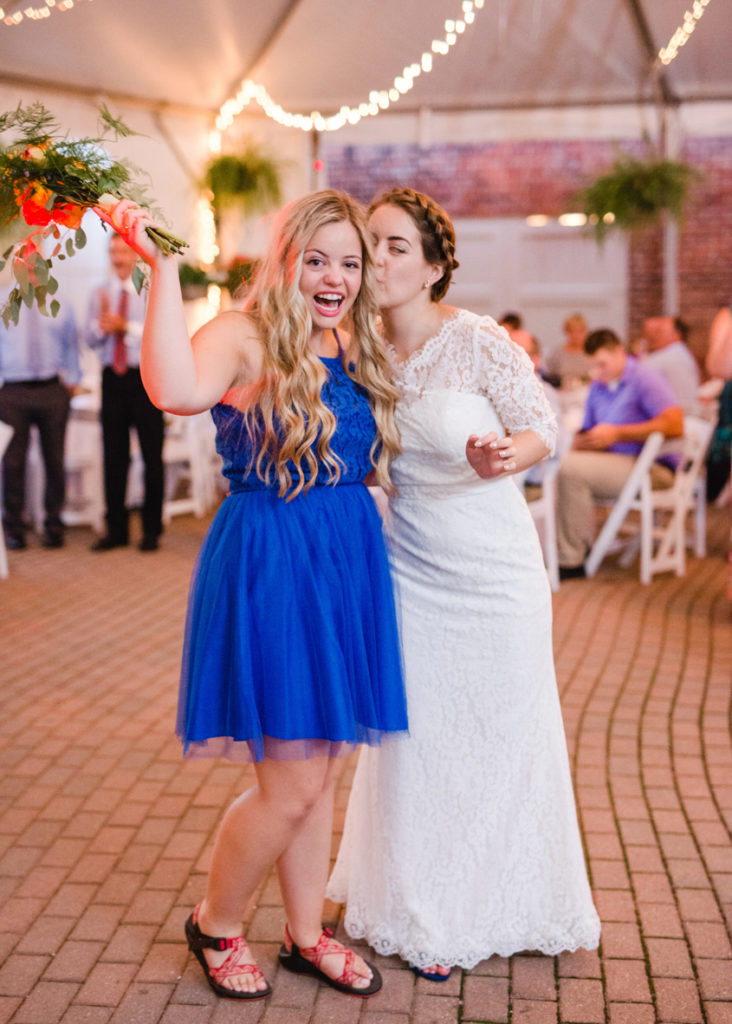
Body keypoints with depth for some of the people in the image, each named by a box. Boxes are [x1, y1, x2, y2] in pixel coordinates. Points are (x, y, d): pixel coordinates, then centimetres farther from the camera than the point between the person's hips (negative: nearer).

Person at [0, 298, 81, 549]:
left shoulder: (60, 308, 12)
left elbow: (71, 347, 16)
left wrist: (71, 381, 5)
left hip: (53, 390, 1)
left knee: (54, 460, 3)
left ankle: (53, 527, 14)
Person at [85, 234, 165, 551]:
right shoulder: (99, 295, 11)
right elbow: (90, 340, 4)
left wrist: (125, 326, -17)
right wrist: (102, 324, -16)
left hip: (144, 378, -3)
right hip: (113, 379, 3)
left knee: (152, 455, 2)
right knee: (114, 456, 6)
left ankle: (151, 530, 11)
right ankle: (116, 530, 16)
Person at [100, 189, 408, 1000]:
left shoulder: (356, 349, 11)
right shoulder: (245, 336, -12)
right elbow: (175, 390, -35)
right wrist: (162, 267, -35)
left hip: (348, 565, 7)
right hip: (268, 564, -7)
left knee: (317, 773, 16)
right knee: (291, 786, -3)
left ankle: (306, 935, 34)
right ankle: (214, 924, 25)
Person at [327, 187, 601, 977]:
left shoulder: (480, 342, -17)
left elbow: (541, 428, -11)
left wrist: (504, 456, -30)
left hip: (491, 569, -3)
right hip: (406, 569, 3)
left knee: (502, 730, 10)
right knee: (414, 736, 9)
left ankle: (504, 902, 33)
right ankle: (423, 914, 28)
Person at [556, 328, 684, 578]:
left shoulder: (645, 379, -6)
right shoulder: (598, 387, 18)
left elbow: (675, 425, -18)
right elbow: (587, 432, 24)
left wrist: (617, 434, -17)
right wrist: (580, 442, -4)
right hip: (612, 462, 8)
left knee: (570, 467, -26)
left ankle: (572, 561, -21)